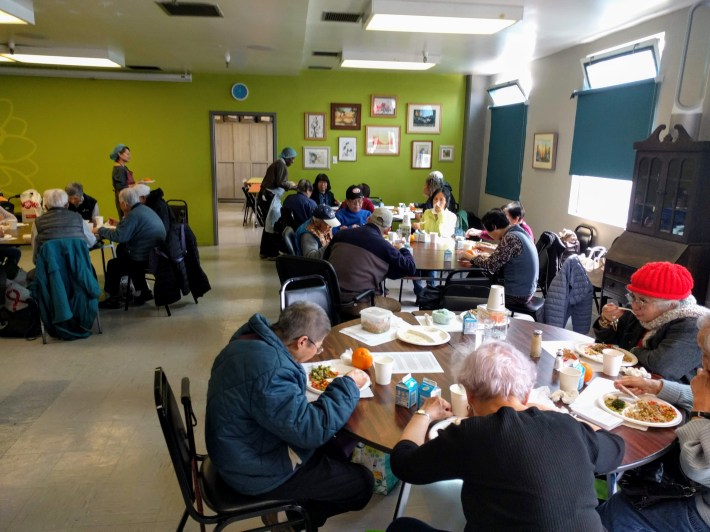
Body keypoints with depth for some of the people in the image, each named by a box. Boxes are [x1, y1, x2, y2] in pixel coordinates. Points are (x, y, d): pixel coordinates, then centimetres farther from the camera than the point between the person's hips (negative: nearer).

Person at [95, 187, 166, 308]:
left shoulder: (133, 215, -18)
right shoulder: (144, 209, 11)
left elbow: (119, 236, -21)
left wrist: (100, 230, -8)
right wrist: (120, 223, 20)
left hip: (147, 259, -9)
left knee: (113, 265, 8)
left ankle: (113, 299, 24)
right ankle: (143, 292, 28)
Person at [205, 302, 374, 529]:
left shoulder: (251, 339, -5)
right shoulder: (270, 371, -36)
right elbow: (311, 430, -30)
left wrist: (298, 375, 5)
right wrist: (348, 385, -19)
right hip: (260, 472, -9)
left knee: (342, 436, 18)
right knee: (362, 483, 0)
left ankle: (301, 504, 26)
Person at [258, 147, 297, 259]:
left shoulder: (276, 163, 21)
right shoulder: (281, 164, -9)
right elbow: (280, 183, -18)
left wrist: (289, 185, 17)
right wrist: (291, 185, -6)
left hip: (266, 196, 10)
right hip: (271, 197, -10)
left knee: (269, 225, 15)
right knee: (275, 225, -4)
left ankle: (264, 252, 21)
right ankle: (273, 253, 0)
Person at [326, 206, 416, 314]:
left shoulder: (342, 234, 5)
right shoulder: (384, 246, -9)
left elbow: (325, 258, 20)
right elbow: (410, 268, 0)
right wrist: (402, 249, 19)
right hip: (357, 305, -6)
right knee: (396, 307, 19)